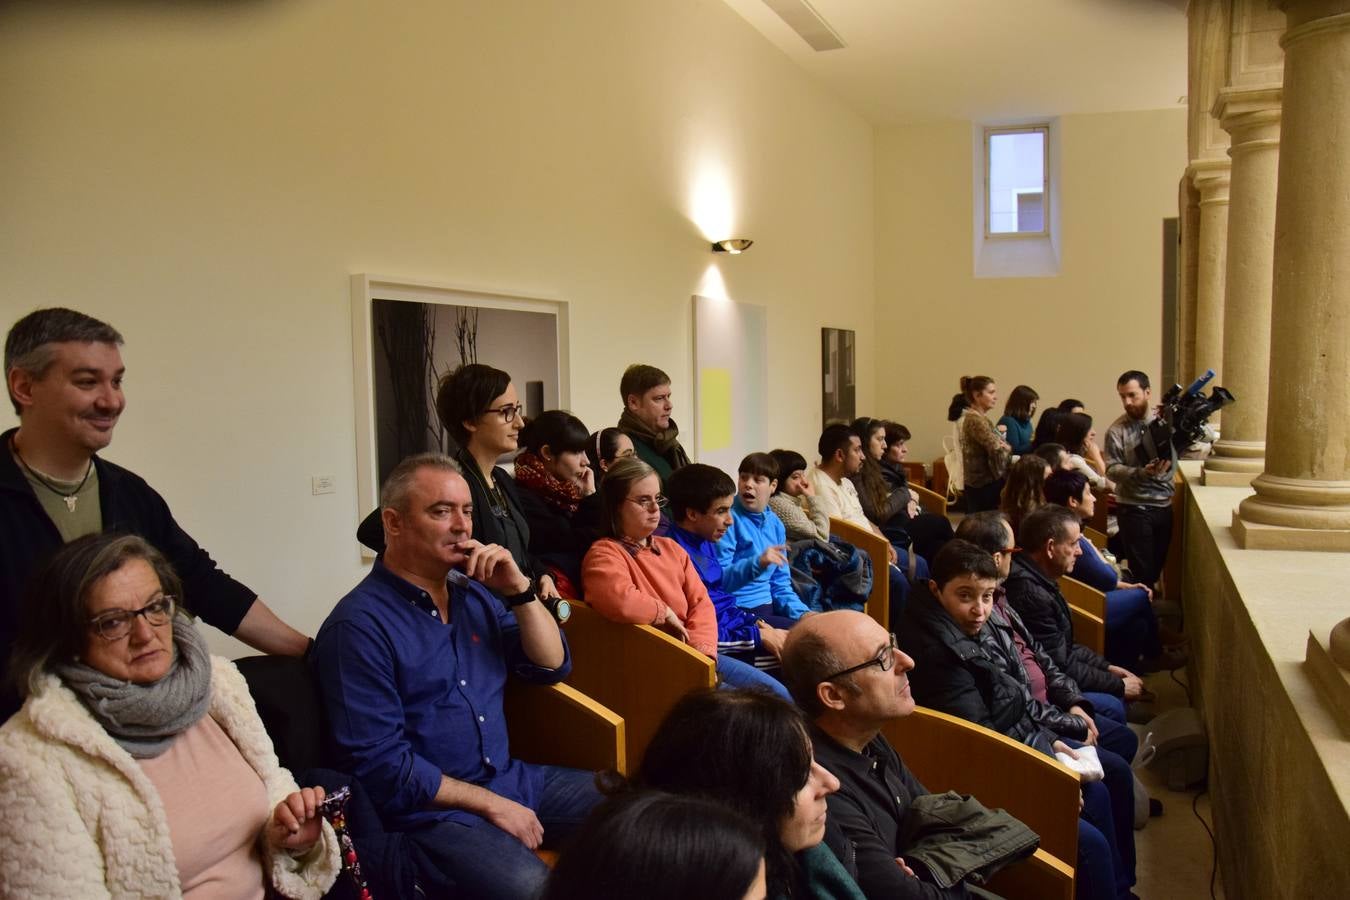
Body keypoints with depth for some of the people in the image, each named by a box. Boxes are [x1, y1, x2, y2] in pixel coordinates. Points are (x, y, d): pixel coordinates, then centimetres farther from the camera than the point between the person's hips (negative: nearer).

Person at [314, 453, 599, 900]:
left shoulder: (475, 592, 8)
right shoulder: (358, 625, -14)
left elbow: (553, 667, 6)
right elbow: (380, 762, -18)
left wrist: (520, 591, -9)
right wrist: (490, 804, -16)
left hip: (511, 778, 8)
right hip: (431, 808, -7)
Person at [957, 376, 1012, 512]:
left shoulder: (974, 417, 14)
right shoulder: (975, 419, -17)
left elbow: (991, 445, 17)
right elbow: (997, 451, -22)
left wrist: (1004, 446, -4)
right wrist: (1007, 448, -1)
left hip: (979, 483, 10)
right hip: (985, 485, -10)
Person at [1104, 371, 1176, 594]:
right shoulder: (1116, 430, -7)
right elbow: (1112, 469, -12)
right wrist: (1141, 473, -26)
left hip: (1164, 505, 4)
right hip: (1134, 508, -3)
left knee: (1158, 565, 16)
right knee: (1141, 570, 1)